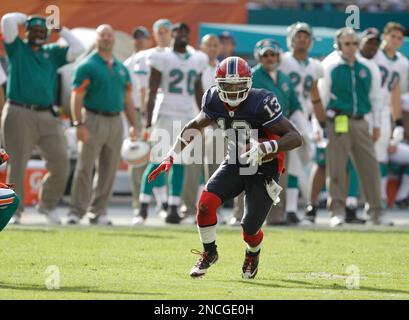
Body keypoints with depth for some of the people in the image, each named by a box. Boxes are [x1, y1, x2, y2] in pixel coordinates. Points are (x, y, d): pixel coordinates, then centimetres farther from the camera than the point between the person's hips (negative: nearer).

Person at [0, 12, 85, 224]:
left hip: (47, 117, 4)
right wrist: (25, 18, 13)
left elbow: (77, 49, 9)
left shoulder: (52, 53, 19)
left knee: (60, 162, -3)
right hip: (19, 114, -4)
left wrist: (61, 29, 15)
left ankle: (48, 204, 14)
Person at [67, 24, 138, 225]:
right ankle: (76, 211, -7)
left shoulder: (121, 68, 16)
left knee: (108, 170, 6)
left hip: (115, 122, 6)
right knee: (85, 167, -8)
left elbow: (127, 98, 19)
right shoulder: (87, 66, -3)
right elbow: (77, 97, -9)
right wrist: (79, 124, -19)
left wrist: (133, 125, 12)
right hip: (94, 120, -6)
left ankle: (98, 211, 13)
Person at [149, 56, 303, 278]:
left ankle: (252, 255, 36)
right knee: (206, 202, -18)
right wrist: (172, 155, 4)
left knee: (250, 229, -3)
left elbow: (295, 138, -28)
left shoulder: (260, 104, -28)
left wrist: (264, 148, -43)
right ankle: (209, 252, 9)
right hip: (235, 164, 4)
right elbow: (195, 126, 12)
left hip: (263, 170, -4)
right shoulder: (215, 101, -10)